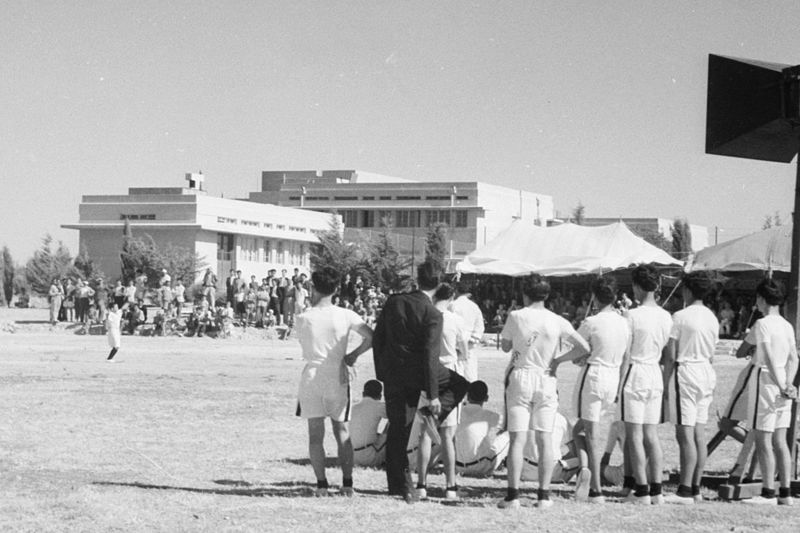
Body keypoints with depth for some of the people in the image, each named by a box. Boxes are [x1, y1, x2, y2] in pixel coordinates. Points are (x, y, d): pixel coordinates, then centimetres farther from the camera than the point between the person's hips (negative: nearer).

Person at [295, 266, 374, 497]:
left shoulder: (304, 318, -5)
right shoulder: (345, 316, -5)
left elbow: (304, 348, 6)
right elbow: (371, 337, -6)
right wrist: (353, 355, 6)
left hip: (311, 377, -1)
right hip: (337, 378, 1)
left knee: (315, 434, 4)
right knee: (342, 431, 11)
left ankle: (321, 484, 0)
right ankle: (347, 482, 5)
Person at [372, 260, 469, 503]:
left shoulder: (393, 301, 3)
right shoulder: (432, 314, -11)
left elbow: (377, 338, 8)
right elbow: (430, 355, -16)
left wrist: (381, 374, 18)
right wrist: (433, 395, -14)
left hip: (393, 375, 5)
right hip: (417, 372, -4)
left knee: (397, 431, 10)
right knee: (460, 385, 20)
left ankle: (402, 486, 9)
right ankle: (434, 414, -3)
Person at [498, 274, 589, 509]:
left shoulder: (516, 317, -4)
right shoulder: (557, 322, 0)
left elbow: (505, 346, 9)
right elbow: (584, 347, -3)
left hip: (520, 376, -1)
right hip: (546, 379, 1)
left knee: (517, 438, -1)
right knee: (544, 439, 6)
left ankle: (513, 495, -6)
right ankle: (544, 495, 4)